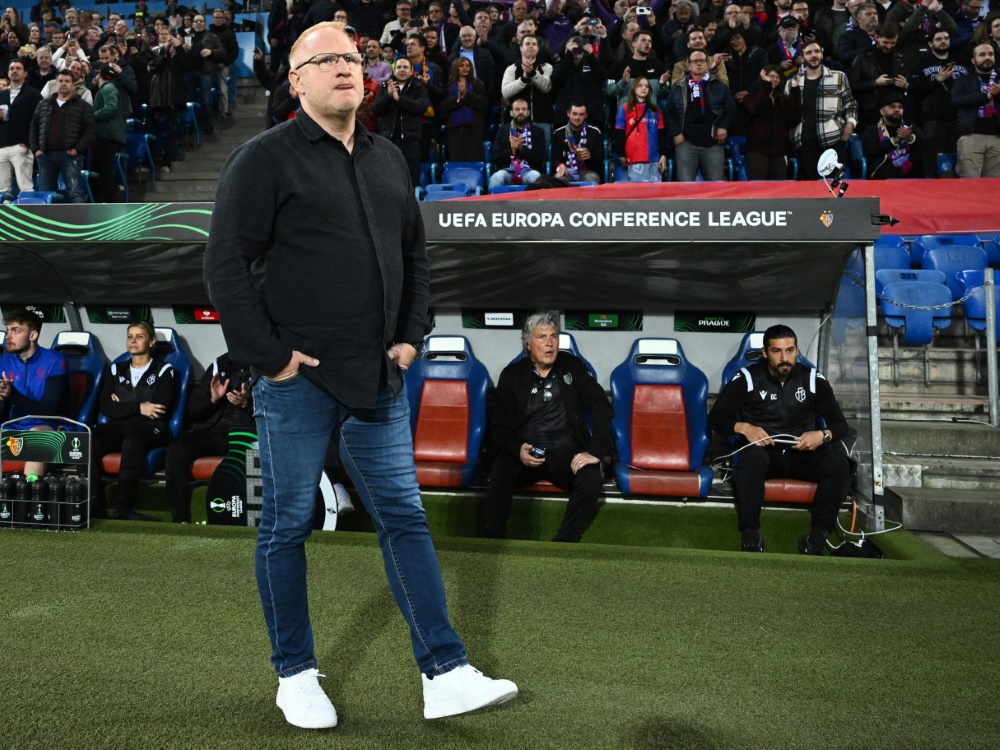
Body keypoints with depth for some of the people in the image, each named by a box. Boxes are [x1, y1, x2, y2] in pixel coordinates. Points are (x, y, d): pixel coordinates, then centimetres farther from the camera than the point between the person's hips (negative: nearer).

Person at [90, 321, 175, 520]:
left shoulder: (163, 371, 10)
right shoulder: (115, 370, 22)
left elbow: (159, 409, -5)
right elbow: (106, 407, 7)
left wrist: (123, 407, 2)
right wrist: (138, 408, -7)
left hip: (150, 429, -4)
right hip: (118, 427, 4)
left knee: (132, 442, -39)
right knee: (90, 441, -30)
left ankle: (124, 508, -41)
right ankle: (94, 503, -31)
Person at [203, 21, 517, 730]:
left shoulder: (388, 158, 14)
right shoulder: (265, 158, -5)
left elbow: (415, 254, 22)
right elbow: (227, 265, -10)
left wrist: (411, 336, 12)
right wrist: (269, 355, -13)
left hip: (378, 379, 6)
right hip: (298, 380, -5)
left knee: (405, 518, 5)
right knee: (288, 526, 6)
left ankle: (446, 674, 10)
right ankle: (296, 676, 22)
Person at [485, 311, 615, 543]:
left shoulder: (573, 367, 10)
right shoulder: (512, 375, 10)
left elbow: (602, 408, 4)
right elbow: (501, 427, 8)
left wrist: (596, 451, -11)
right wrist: (517, 449, -15)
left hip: (567, 455, 0)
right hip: (525, 454, 0)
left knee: (592, 480, -32)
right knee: (500, 470, -34)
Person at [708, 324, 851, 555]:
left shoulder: (813, 379, 3)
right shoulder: (747, 378, -3)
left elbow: (840, 424, 4)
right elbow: (716, 417, -4)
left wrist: (823, 435, -19)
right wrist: (742, 427, -25)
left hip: (802, 455, 2)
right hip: (765, 454, -2)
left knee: (838, 463, -29)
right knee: (751, 457, -39)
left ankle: (817, 538, -24)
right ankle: (751, 536, -29)